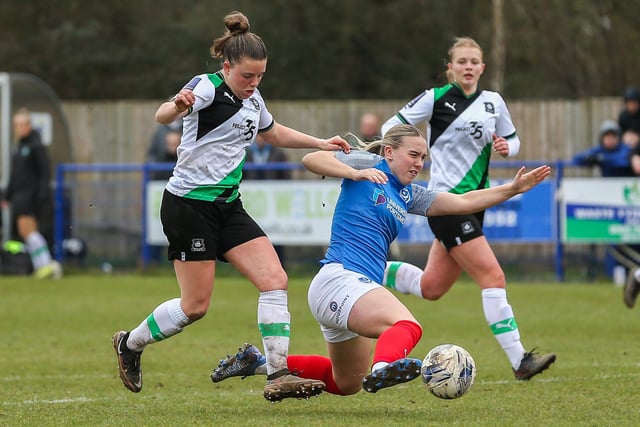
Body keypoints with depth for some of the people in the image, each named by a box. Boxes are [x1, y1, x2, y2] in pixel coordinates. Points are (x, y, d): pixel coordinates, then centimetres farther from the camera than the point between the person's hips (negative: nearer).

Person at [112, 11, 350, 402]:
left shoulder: (253, 100, 10)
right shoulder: (208, 87, -15)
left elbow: (275, 133, 32)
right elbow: (163, 116, -34)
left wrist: (321, 144, 22)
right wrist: (177, 106, -58)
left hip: (228, 205, 8)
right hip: (189, 204, -8)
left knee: (275, 280, -9)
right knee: (196, 305, -4)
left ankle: (278, 376, -11)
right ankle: (129, 344, 21)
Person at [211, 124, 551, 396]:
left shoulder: (408, 195, 21)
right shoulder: (369, 164, 2)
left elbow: (463, 202, 18)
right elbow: (311, 159, -8)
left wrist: (513, 188, 9)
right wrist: (356, 173, -21)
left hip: (357, 289, 10)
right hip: (339, 278, -10)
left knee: (346, 384, 23)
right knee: (407, 326, -34)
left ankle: (259, 362, 29)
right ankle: (383, 367, -66)